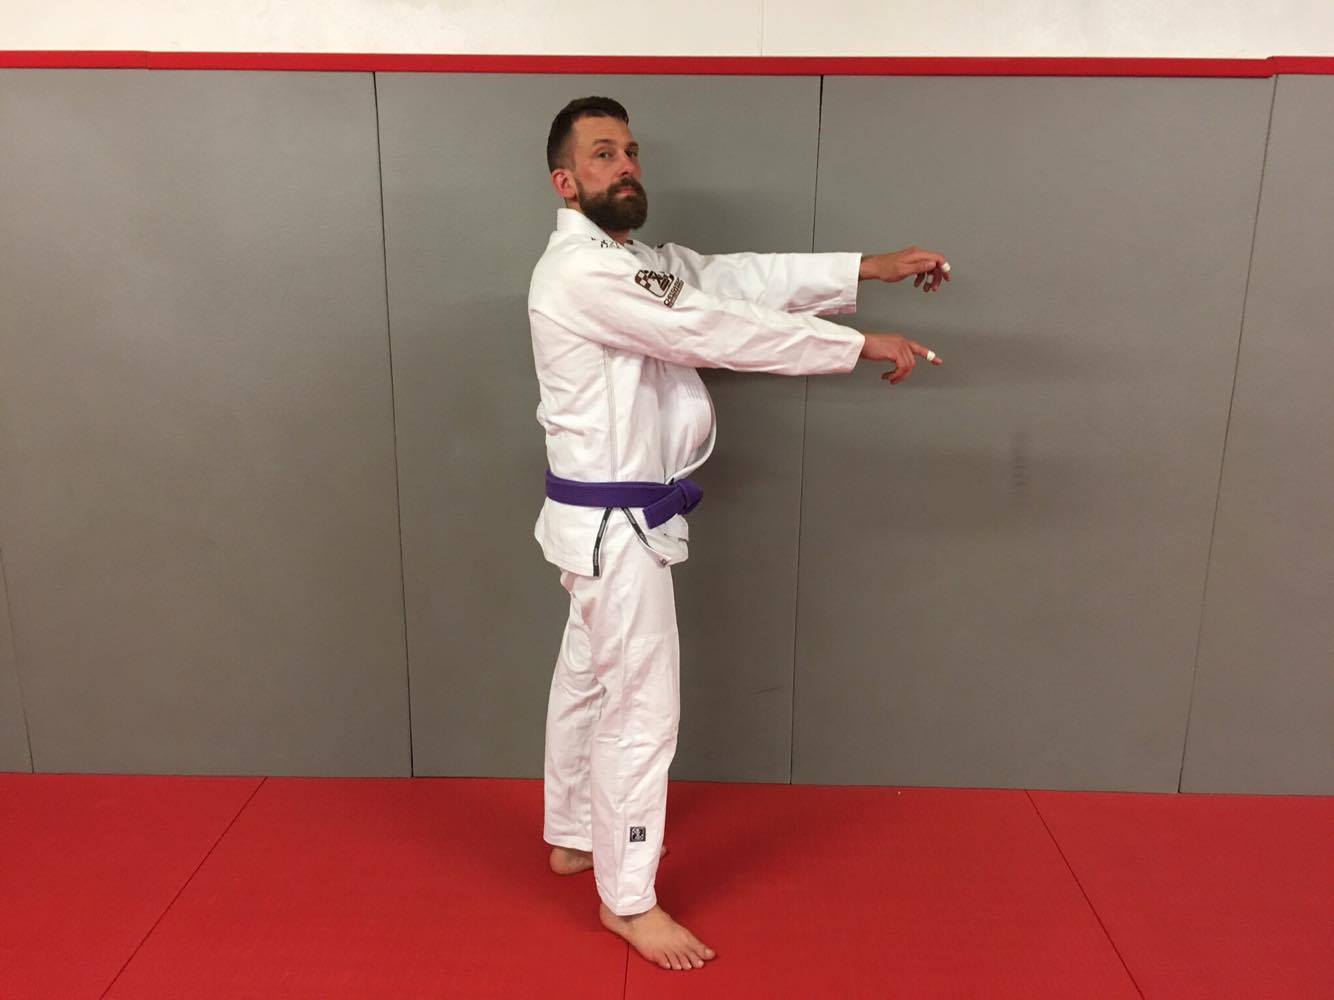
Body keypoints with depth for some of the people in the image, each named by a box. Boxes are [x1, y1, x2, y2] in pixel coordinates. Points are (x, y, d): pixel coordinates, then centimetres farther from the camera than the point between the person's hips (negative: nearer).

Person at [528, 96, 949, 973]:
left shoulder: (639, 263, 12)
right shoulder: (580, 272, -20)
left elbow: (742, 278, 5)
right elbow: (716, 330, -25)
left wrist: (874, 267, -3)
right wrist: (863, 344, -22)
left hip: (619, 514, 10)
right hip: (613, 523, -10)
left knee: (589, 680, 21)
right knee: (642, 707, -1)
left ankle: (573, 837, 40)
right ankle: (629, 898, 16)